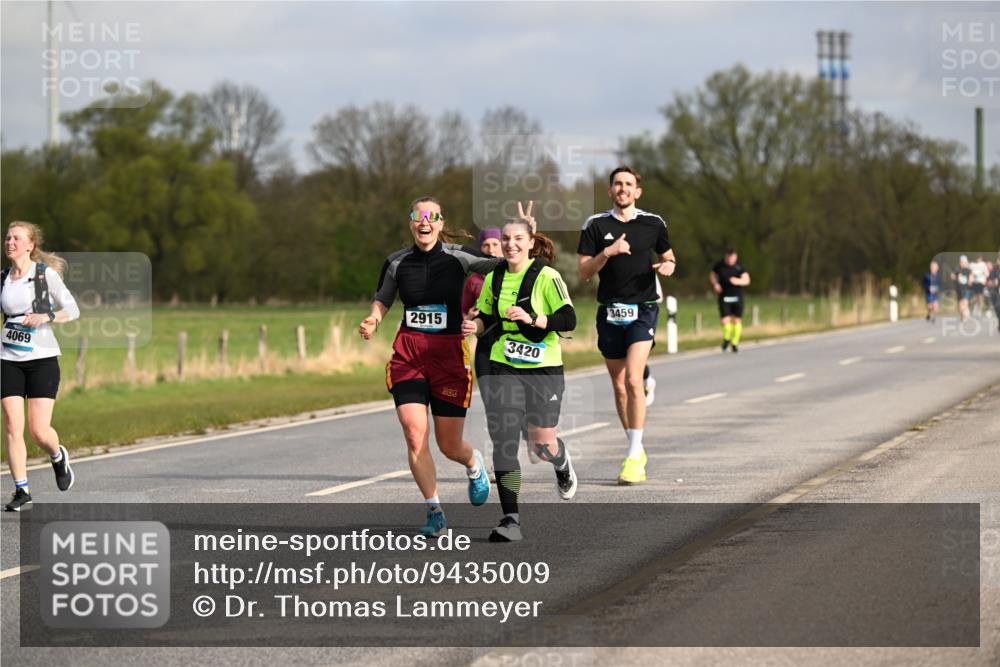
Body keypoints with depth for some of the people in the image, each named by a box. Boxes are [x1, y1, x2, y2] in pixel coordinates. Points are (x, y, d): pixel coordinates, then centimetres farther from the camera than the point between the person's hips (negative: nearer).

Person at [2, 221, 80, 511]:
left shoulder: (46, 273, -4)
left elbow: (72, 310, -3)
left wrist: (46, 316, -19)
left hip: (42, 358, -4)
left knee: (39, 430, -8)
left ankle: (58, 457, 26)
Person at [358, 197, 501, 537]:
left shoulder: (458, 257, -4)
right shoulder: (397, 262, 2)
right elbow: (382, 300, 15)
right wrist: (372, 322, -3)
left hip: (449, 352, -1)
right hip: (407, 352, 2)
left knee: (450, 446, 3)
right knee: (414, 434, -14)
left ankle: (474, 463, 42)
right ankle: (435, 512, -1)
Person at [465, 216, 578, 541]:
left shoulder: (547, 277, -9)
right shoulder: (494, 279, 6)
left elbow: (568, 321, -13)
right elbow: (486, 317, 18)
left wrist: (531, 318, -25)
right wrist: (474, 325, -4)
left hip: (543, 368, -3)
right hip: (502, 368, 3)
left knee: (542, 444, 2)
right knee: (503, 443, -7)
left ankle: (563, 465, 40)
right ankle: (510, 519, -4)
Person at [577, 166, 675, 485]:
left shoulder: (653, 223, 5)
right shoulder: (595, 225, 3)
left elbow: (668, 256, 20)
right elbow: (583, 273, 0)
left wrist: (669, 265, -3)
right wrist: (607, 252, -16)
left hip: (643, 310, -2)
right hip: (610, 313, 2)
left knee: (633, 378, -18)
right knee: (619, 385, 8)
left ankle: (634, 458, -18)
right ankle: (637, 449, 22)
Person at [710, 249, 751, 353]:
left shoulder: (739, 266, -7)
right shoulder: (719, 265, -2)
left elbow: (747, 280, -11)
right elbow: (712, 275, 15)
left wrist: (738, 281, -31)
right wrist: (715, 284, -4)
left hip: (737, 297, 0)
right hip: (724, 297, 0)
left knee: (737, 320, 4)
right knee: (725, 320, -9)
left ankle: (735, 343, 21)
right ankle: (726, 338, 21)